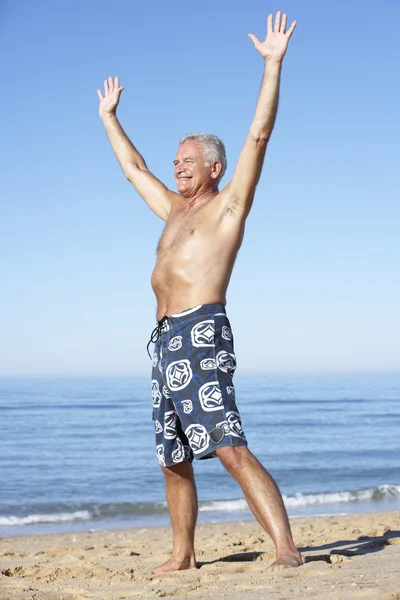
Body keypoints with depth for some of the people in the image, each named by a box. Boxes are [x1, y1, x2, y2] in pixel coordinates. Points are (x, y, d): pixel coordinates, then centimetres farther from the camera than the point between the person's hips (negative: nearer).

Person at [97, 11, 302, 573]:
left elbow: (259, 136, -5)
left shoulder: (228, 205, 5)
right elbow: (133, 167, 39)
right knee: (174, 459, 12)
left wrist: (273, 64, -9)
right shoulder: (175, 210, 25)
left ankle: (287, 549, -22)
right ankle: (183, 554, 22)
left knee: (231, 448, -19)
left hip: (201, 334, -8)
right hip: (165, 338, 8)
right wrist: (110, 117, 46)